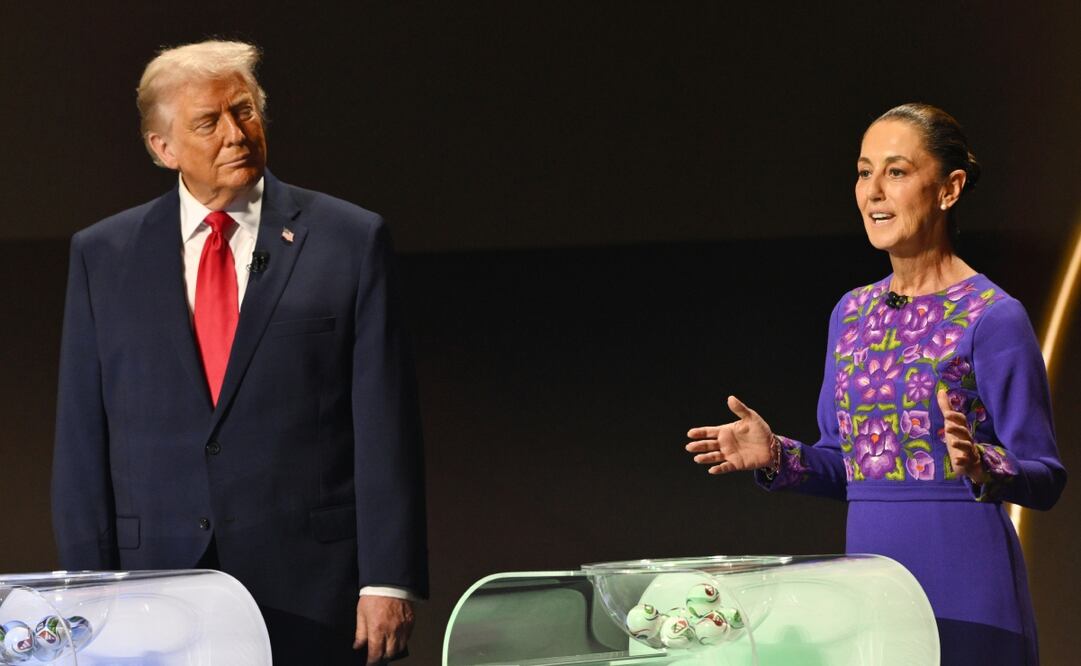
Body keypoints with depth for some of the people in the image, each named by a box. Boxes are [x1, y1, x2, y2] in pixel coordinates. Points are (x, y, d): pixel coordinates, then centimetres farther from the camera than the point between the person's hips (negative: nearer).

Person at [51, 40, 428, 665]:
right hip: (156, 592, 2)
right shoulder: (103, 256, 8)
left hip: (311, 591, -1)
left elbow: (386, 426, -1)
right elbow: (82, 441, 7)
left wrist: (388, 582, -7)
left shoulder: (352, 240, 3)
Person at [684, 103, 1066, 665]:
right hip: (868, 570, 6)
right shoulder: (852, 313, 13)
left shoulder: (993, 317, -7)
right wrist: (776, 456, 0)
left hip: (964, 576, -6)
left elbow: (1046, 479, -8)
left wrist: (978, 464, -27)